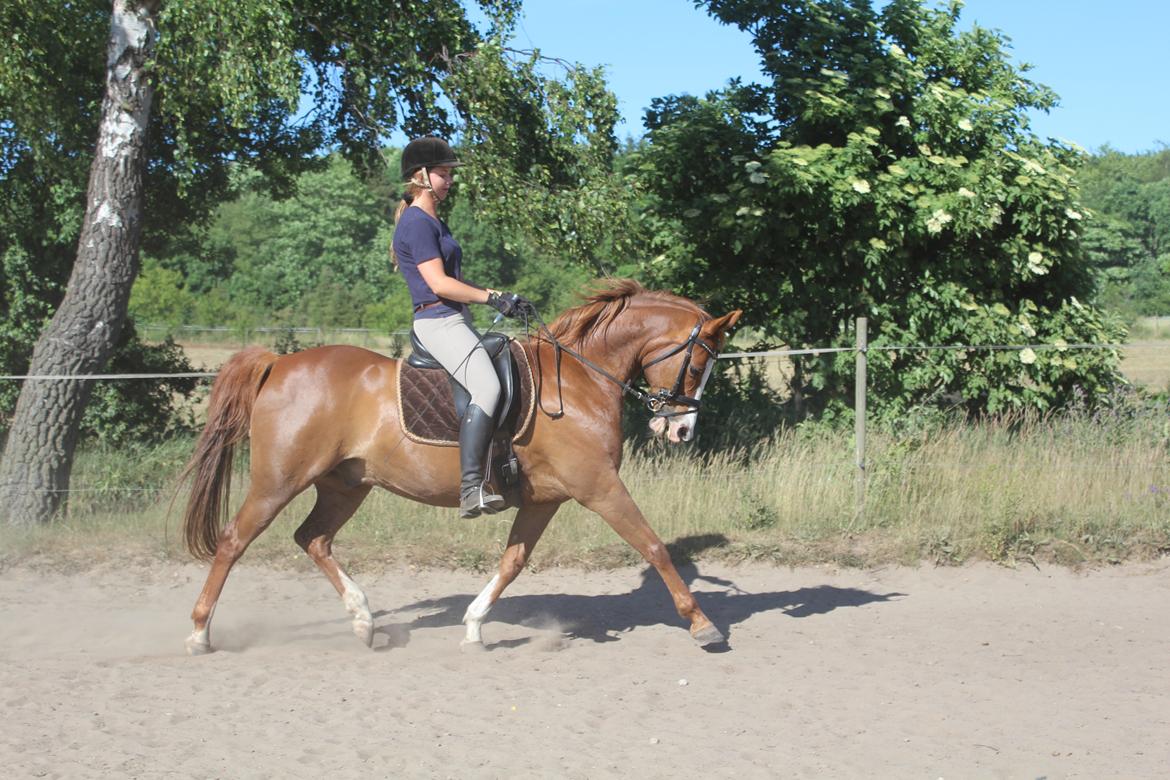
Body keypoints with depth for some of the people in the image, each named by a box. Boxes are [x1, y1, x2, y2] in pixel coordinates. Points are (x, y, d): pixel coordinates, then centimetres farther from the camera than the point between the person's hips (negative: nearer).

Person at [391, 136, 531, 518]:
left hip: (455, 321, 11)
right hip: (438, 322, -11)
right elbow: (439, 284, -18)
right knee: (487, 388, -29)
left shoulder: (434, 222, 21)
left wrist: (500, 298, 13)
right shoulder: (417, 222, -11)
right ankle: (471, 489, -35)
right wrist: (492, 297, -14)